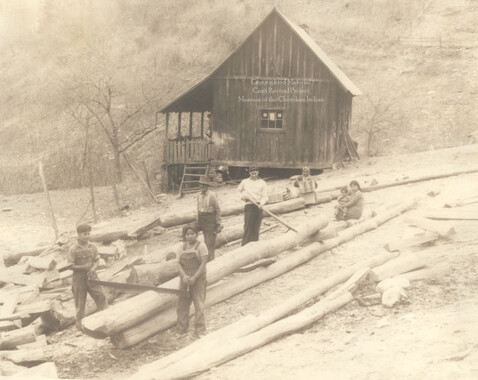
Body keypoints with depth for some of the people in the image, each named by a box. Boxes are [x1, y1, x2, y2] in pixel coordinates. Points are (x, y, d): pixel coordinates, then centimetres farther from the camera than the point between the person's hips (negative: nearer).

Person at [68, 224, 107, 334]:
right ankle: (80, 327, 15)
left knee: (101, 297, -4)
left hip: (91, 276, 3)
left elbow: (96, 262, 5)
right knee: (80, 303, 6)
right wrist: (83, 267, -23)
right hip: (79, 278, -2)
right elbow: (71, 266, -10)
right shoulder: (73, 249, -10)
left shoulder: (92, 247, 1)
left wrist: (93, 268, -16)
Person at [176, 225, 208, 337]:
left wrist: (194, 278, -17)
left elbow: (203, 263, -11)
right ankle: (181, 330, 16)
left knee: (199, 305, -5)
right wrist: (184, 276, -15)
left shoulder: (201, 246, -5)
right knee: (182, 305, 6)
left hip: (198, 279, -4)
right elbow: (179, 263, 3)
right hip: (184, 280, 4)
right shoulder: (181, 247, 8)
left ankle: (200, 331, 0)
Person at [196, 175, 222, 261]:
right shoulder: (199, 195, 6)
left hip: (210, 219, -6)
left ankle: (210, 259, -5)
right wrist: (197, 221, 16)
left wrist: (218, 223, -8)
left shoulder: (212, 195, -12)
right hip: (202, 218, 6)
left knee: (210, 241, -8)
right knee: (206, 240, 13)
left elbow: (218, 210, -7)